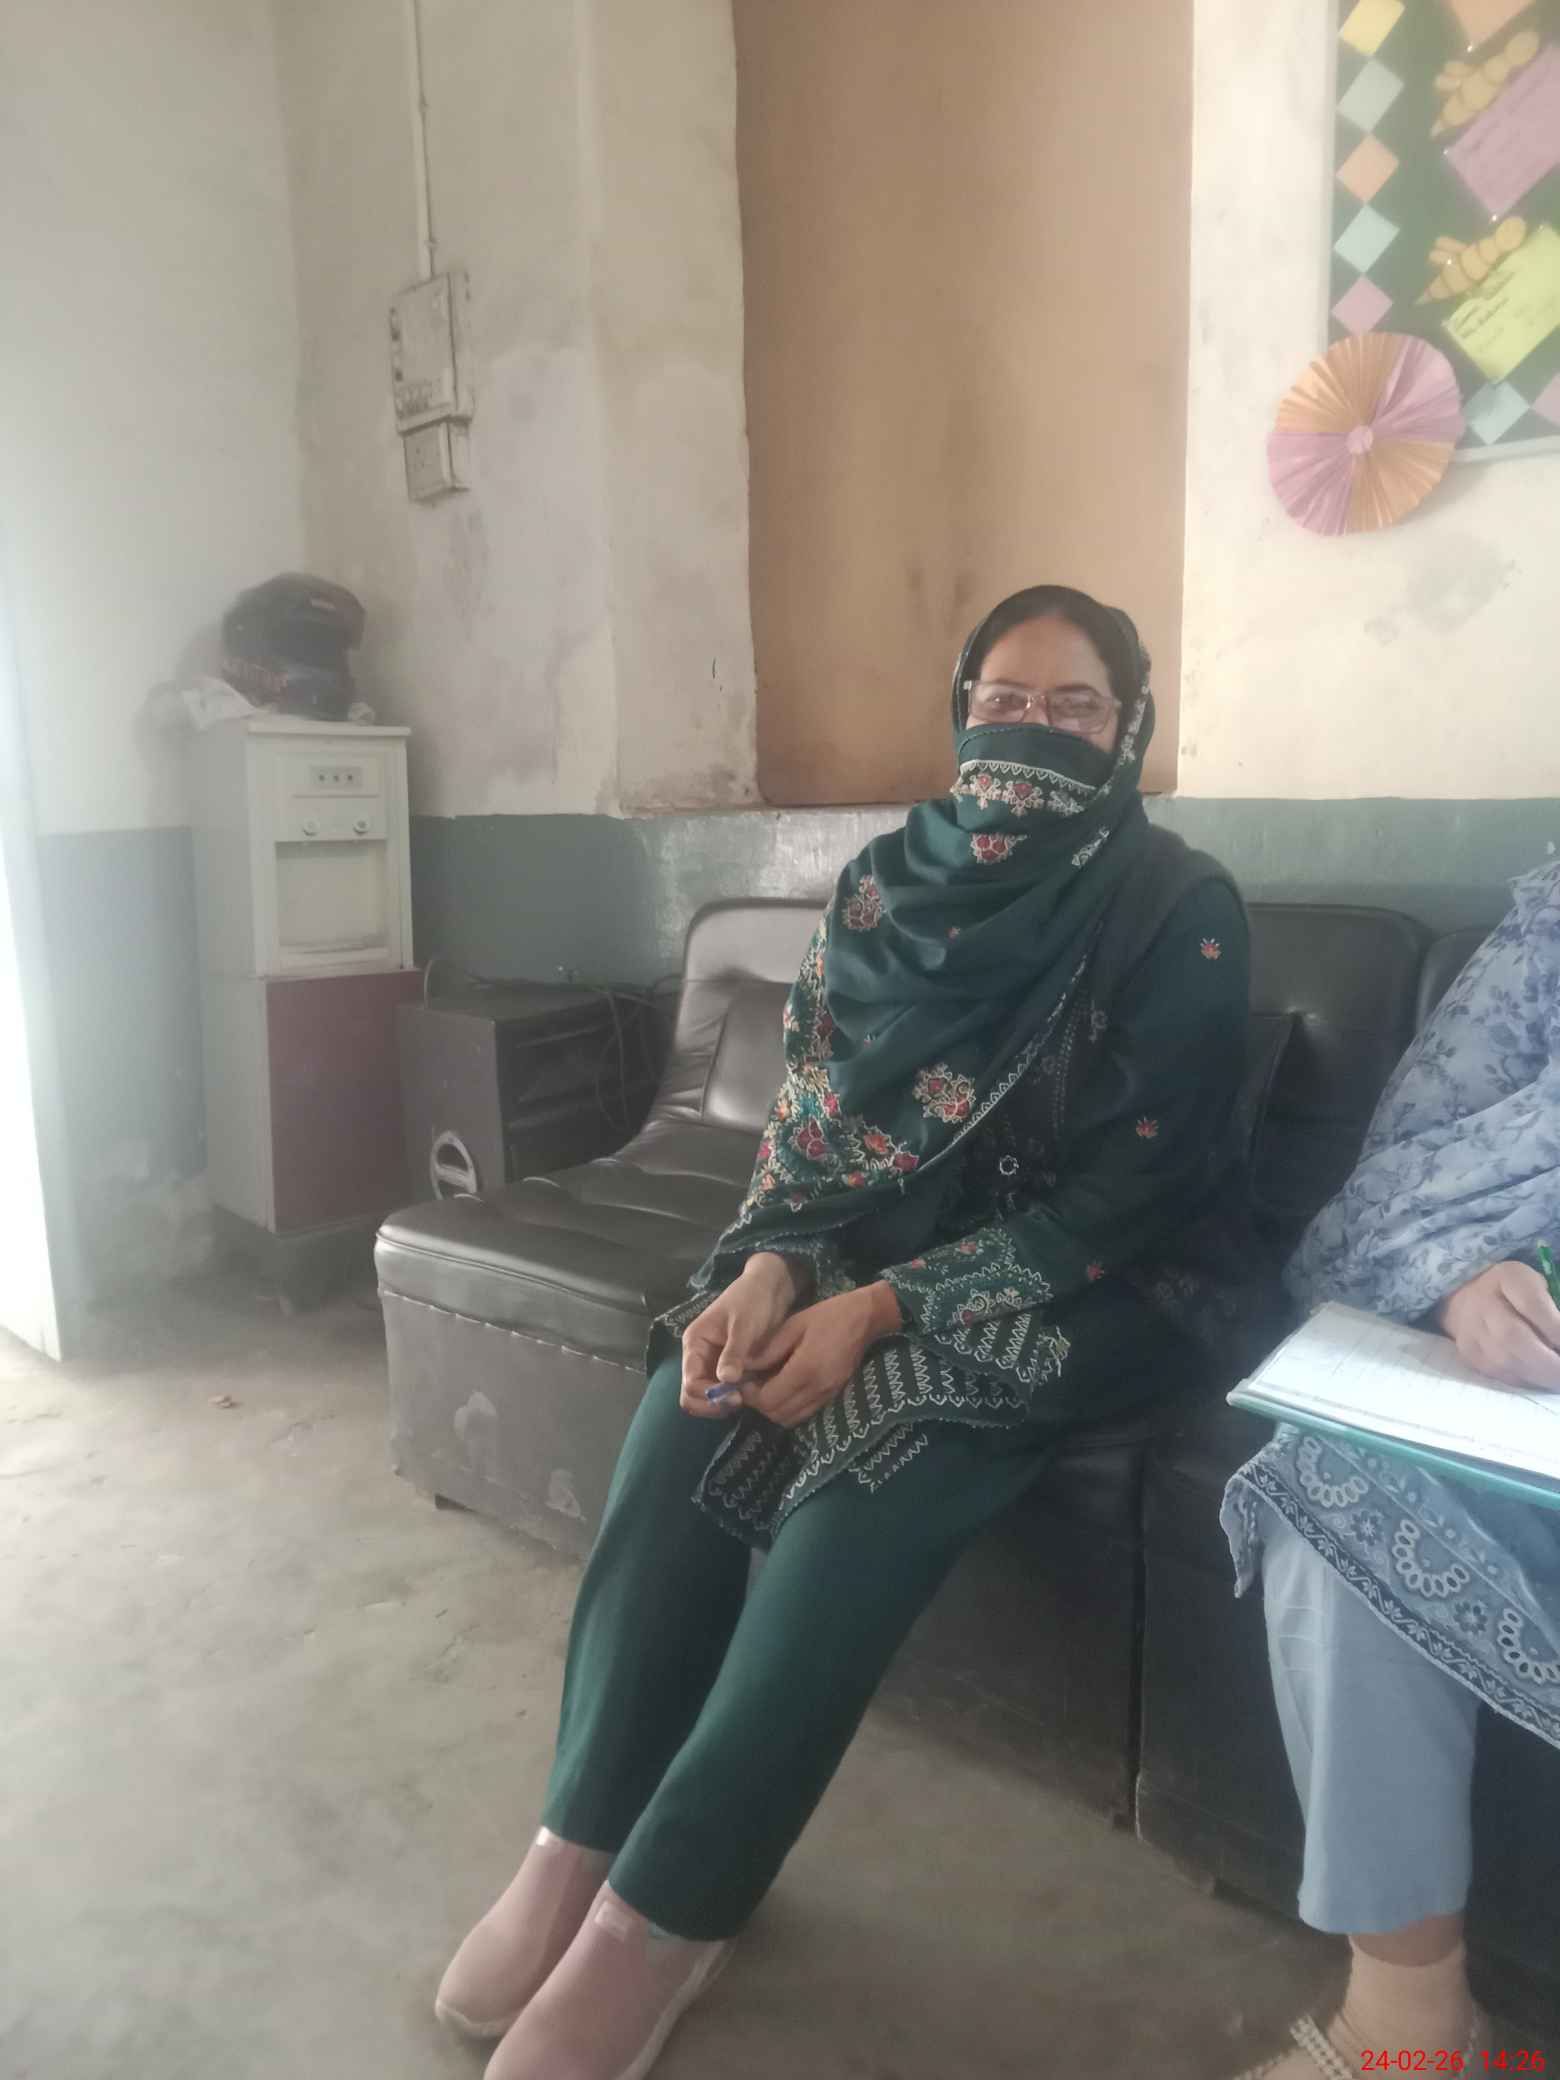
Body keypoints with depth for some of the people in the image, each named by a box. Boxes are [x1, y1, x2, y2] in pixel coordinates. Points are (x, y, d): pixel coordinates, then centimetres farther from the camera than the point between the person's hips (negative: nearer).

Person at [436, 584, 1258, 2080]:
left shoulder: (1180, 913, -9)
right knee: (694, 1401, -21)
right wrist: (772, 1264, -17)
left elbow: (1127, 1193, -16)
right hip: (874, 1241, 5)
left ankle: (663, 1909, -17)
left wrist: (882, 1313, -23)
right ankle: (584, 1837, -9)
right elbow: (809, 1109, 4)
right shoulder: (887, 880, 4)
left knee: (872, 1446, -30)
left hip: (1092, 1284, -4)